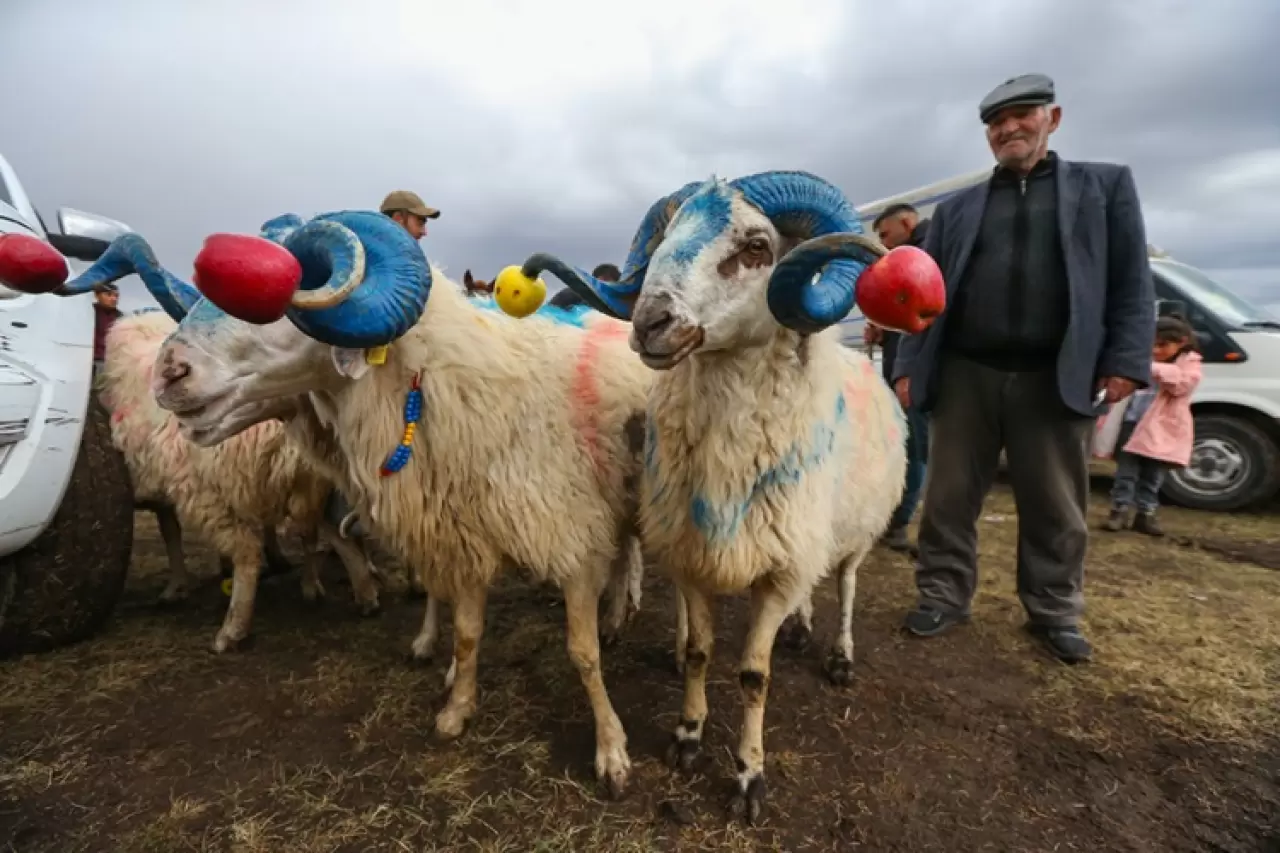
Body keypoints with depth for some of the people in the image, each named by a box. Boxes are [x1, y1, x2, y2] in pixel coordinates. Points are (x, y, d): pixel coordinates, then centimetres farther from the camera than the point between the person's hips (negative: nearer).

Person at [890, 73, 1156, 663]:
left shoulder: (1106, 186, 12)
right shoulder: (956, 209, 15)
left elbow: (1132, 283, 5)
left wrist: (1126, 361, -7)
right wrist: (908, 366, 0)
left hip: (1055, 379, -1)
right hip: (965, 374, 1)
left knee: (1057, 510, 8)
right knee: (949, 498, 4)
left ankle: (1054, 613, 24)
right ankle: (944, 598, 17)